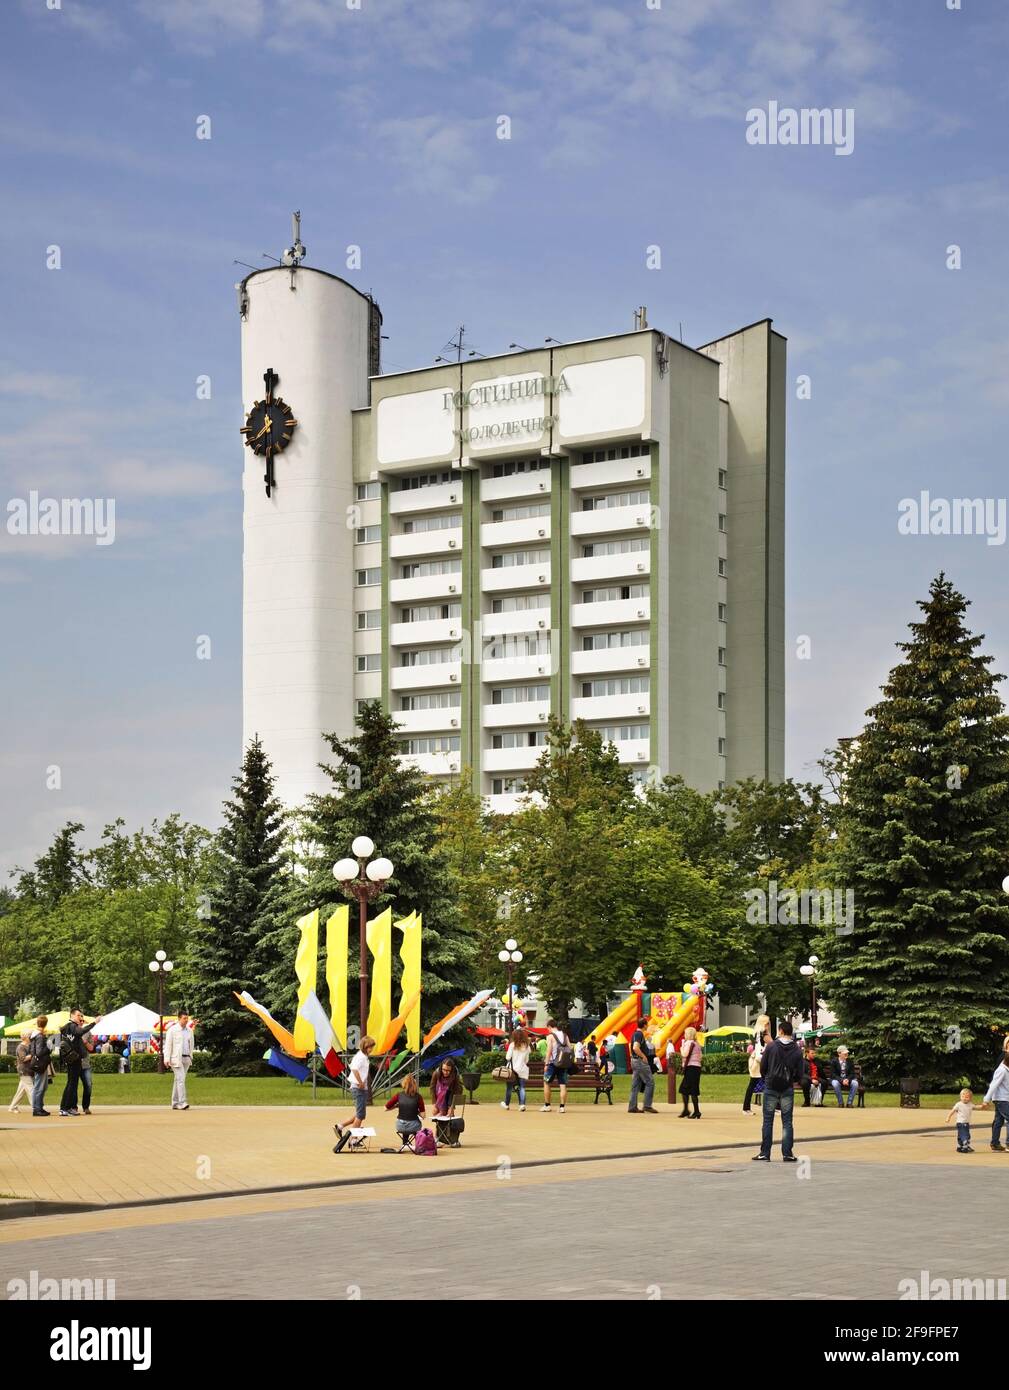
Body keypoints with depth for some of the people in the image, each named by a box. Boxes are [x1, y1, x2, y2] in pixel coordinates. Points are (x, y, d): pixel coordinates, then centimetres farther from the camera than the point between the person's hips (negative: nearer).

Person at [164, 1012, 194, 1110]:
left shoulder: (189, 1031, 12)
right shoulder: (172, 1030, -5)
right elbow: (168, 1044, -7)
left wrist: (190, 1058, 15)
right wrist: (167, 1059, -14)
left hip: (186, 1058, 6)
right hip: (176, 1058, -6)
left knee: (178, 1080, 9)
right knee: (181, 1079, -15)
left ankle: (175, 1103, 13)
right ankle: (182, 1102, -21)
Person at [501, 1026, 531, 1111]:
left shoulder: (512, 1045, -6)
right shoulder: (527, 1046, 3)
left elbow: (508, 1057, -8)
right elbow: (527, 1060, 7)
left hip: (513, 1069, -2)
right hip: (522, 1069, 2)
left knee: (509, 1087, 11)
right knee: (522, 1088, 2)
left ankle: (506, 1104, 24)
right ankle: (522, 1104, -10)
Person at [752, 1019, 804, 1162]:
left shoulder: (771, 1046, -6)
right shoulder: (796, 1050, -1)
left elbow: (763, 1067, -2)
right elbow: (800, 1071, 1)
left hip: (771, 1087, -1)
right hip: (788, 1089, 1)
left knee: (768, 1121, 4)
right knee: (787, 1121, 6)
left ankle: (765, 1153, 3)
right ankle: (787, 1154, 3)